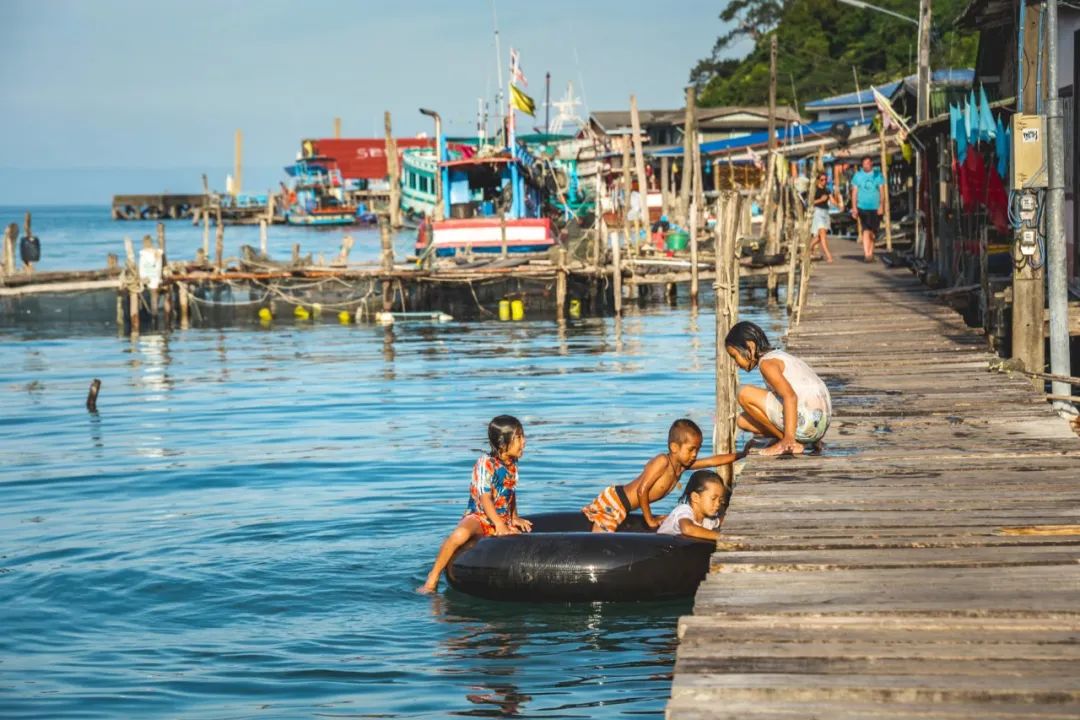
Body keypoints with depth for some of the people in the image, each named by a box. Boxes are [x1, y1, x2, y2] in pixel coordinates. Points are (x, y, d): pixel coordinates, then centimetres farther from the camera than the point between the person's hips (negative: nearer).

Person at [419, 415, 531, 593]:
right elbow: (485, 499, -17)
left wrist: (514, 518, 12)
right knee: (460, 534, -39)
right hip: (479, 517, -7)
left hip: (503, 521, 7)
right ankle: (433, 578, -23)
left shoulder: (512, 465, 10)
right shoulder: (486, 463, -13)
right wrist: (499, 525, -21)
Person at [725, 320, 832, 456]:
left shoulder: (767, 362, -9)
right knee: (743, 421, 15)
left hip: (807, 422, -10)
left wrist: (788, 437, -30)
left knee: (744, 394, -10)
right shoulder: (781, 356, 22)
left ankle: (789, 443, -6)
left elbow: (790, 396, -24)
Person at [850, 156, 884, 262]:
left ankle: (870, 253, 20)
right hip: (862, 207, -2)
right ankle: (867, 254, -19)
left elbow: (882, 192, 4)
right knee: (866, 231, -13)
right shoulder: (857, 176, 5)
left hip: (875, 208, 2)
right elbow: (854, 192, 6)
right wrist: (854, 207, -1)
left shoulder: (878, 175, 5)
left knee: (873, 232, 8)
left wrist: (881, 206, -7)